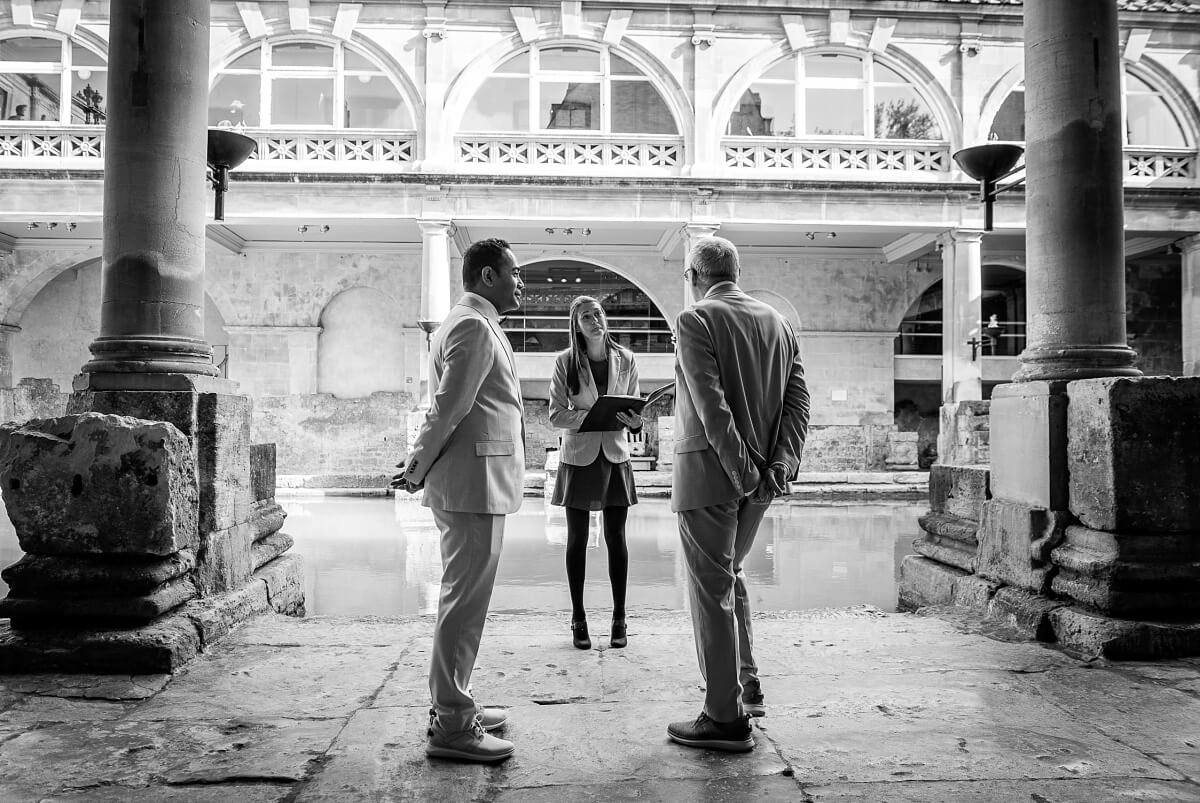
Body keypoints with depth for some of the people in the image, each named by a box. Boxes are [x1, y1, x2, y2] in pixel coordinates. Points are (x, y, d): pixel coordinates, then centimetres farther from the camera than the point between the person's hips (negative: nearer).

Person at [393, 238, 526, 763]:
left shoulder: (470, 323, 22)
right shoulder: (474, 326, -12)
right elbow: (448, 407, -17)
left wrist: (420, 468, 16)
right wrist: (417, 470, -9)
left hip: (471, 482, 11)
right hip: (474, 481, -11)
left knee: (463, 597, 16)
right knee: (465, 601, -6)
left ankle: (453, 705, 27)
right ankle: (451, 726, 1)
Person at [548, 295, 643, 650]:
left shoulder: (625, 360, 2)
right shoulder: (565, 361, -4)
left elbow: (636, 409, 9)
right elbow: (556, 415, -6)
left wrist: (633, 419, -14)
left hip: (614, 455, 1)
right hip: (578, 456, -1)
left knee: (616, 538, 4)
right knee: (577, 540, 6)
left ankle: (619, 619, 13)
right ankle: (578, 618, 16)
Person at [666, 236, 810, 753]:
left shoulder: (696, 322, -9)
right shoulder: (779, 323, 11)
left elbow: (712, 407, -19)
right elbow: (799, 400, 3)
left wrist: (742, 471, -16)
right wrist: (781, 465, -4)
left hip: (710, 473, -7)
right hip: (761, 477, 7)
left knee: (712, 589, 1)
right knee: (729, 575, 23)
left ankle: (727, 719, 8)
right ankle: (747, 686, 29)